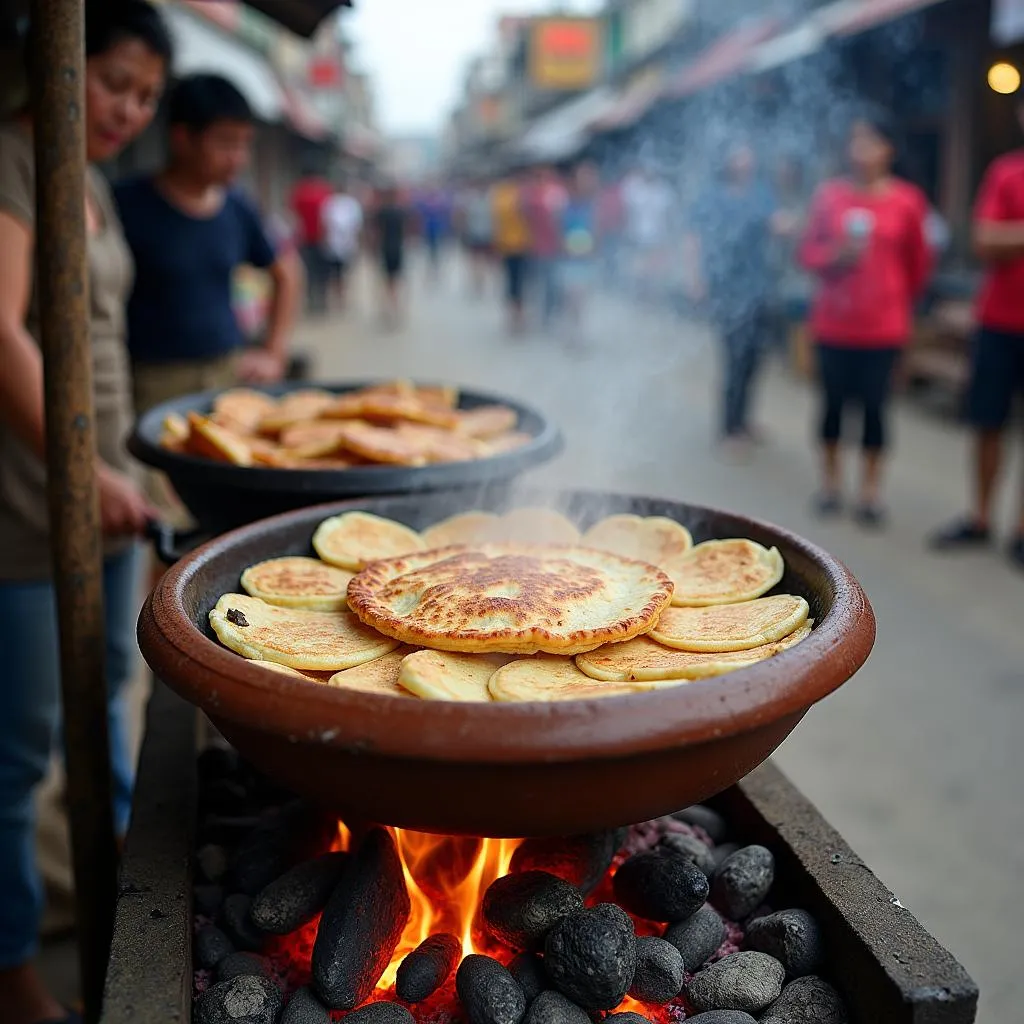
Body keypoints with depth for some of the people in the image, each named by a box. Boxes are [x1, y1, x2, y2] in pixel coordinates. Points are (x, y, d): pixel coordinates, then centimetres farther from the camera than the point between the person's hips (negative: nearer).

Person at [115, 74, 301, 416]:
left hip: (233, 373, 5)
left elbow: (285, 272, 24)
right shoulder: (129, 205, -5)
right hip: (157, 384, -4)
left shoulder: (238, 210, 9)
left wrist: (274, 354, 16)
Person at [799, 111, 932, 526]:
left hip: (883, 325, -1)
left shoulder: (907, 201, -3)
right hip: (834, 321, 1)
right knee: (833, 401, 6)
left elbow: (918, 263, 7)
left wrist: (901, 298, 15)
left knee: (874, 405, 0)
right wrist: (835, 257, -13)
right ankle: (831, 480, 23)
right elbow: (809, 251, 6)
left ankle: (871, 489, 14)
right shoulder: (831, 194, 1)